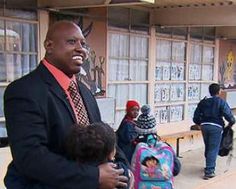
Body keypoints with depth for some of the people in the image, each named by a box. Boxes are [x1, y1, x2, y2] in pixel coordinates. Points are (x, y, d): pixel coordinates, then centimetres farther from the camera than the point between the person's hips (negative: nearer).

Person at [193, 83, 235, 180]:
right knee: (213, 149, -1)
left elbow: (196, 117, 10)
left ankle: (209, 166, 35)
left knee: (208, 147, 21)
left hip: (204, 125, 5)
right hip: (216, 126, -5)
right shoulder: (221, 102, -4)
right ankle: (209, 171, -3)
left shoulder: (203, 102, 10)